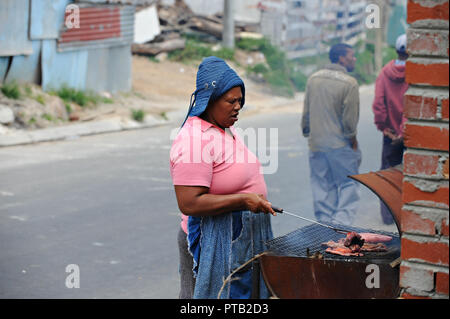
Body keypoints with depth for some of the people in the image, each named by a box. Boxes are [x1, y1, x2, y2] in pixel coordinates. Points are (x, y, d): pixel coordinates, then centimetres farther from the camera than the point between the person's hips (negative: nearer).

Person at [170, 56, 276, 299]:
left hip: (241, 240, 9)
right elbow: (189, 204, -26)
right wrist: (243, 201, -26)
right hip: (214, 245, -9)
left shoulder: (226, 129, 11)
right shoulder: (194, 141, -20)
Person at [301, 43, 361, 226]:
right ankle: (341, 221, -9)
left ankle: (325, 222, 15)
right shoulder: (349, 83, -13)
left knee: (322, 187, 13)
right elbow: (349, 118, -13)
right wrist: (352, 139, 0)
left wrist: (307, 133, 22)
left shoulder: (313, 79, 6)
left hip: (316, 144, 5)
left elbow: (306, 113, 11)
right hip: (341, 145, -5)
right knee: (348, 184, 4)